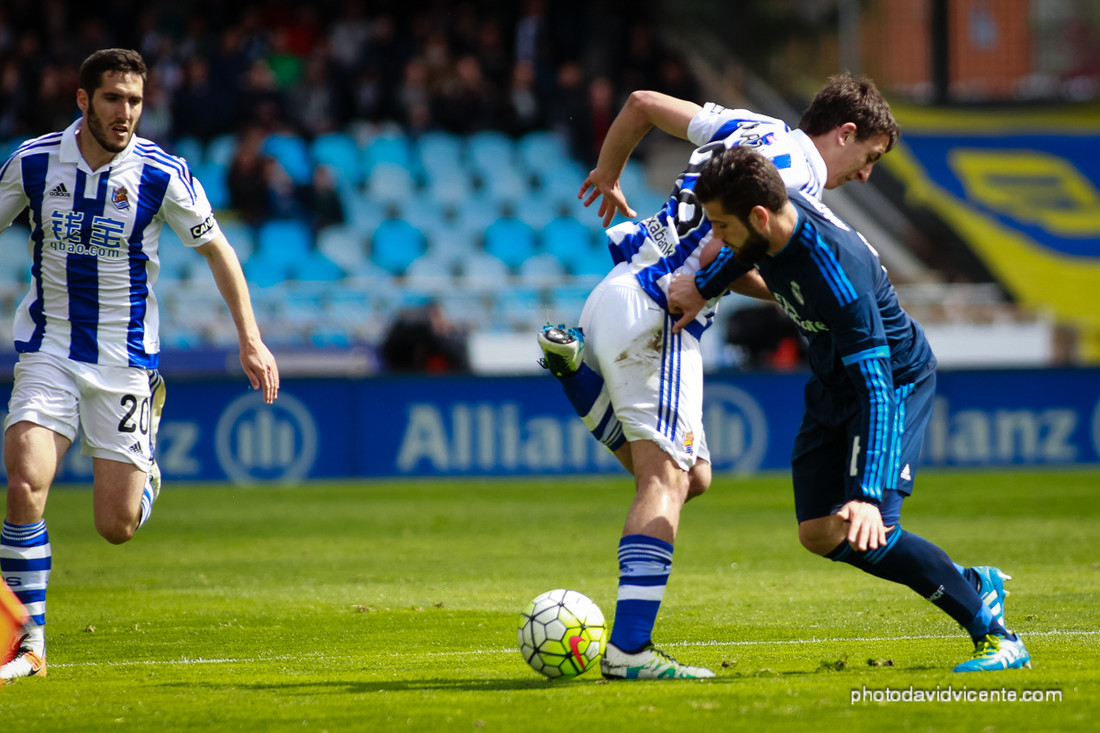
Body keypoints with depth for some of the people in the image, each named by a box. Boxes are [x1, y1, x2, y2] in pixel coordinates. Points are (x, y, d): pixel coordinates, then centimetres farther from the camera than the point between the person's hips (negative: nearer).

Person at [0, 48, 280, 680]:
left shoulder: (161, 174, -11)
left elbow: (215, 247, 2)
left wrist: (251, 340, 0)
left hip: (126, 358, -1)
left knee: (116, 527, -3)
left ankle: (143, 456, 33)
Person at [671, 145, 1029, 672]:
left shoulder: (837, 271, -38)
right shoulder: (768, 225, -15)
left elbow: (874, 387, -39)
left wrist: (868, 495, -45)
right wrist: (702, 288, -1)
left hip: (896, 381, -8)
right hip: (832, 386, 9)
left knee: (867, 537, -21)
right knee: (819, 535, 1)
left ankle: (996, 637, -8)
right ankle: (972, 584, 17)